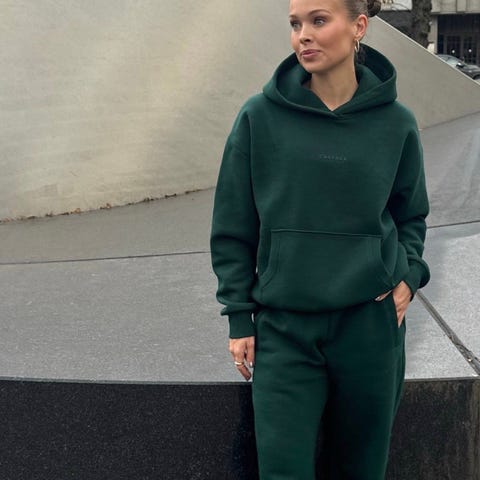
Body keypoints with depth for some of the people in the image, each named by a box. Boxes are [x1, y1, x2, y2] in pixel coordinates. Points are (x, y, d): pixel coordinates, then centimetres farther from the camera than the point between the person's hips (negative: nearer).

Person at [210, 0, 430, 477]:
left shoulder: (395, 123, 0)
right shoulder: (260, 117, -4)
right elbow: (232, 227, 3)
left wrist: (408, 274, -2)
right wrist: (239, 318, 0)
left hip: (371, 324, 1)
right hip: (284, 329, -1)